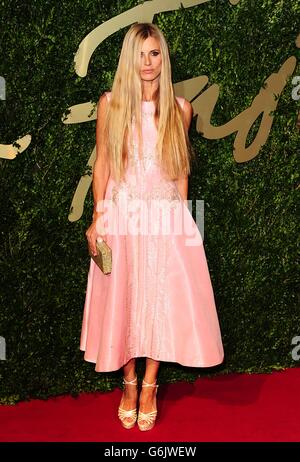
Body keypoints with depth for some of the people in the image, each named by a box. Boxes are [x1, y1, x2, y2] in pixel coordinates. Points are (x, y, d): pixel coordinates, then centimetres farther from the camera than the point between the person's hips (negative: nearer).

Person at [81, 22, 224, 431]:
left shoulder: (180, 108, 3)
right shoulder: (111, 103, -1)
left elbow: (181, 168, 10)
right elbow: (102, 164, 2)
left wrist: (183, 216, 10)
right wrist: (97, 220, -2)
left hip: (166, 216, 1)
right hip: (121, 215, -1)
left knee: (162, 300, 2)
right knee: (122, 298, 6)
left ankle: (149, 386, 20)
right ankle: (129, 382, 24)